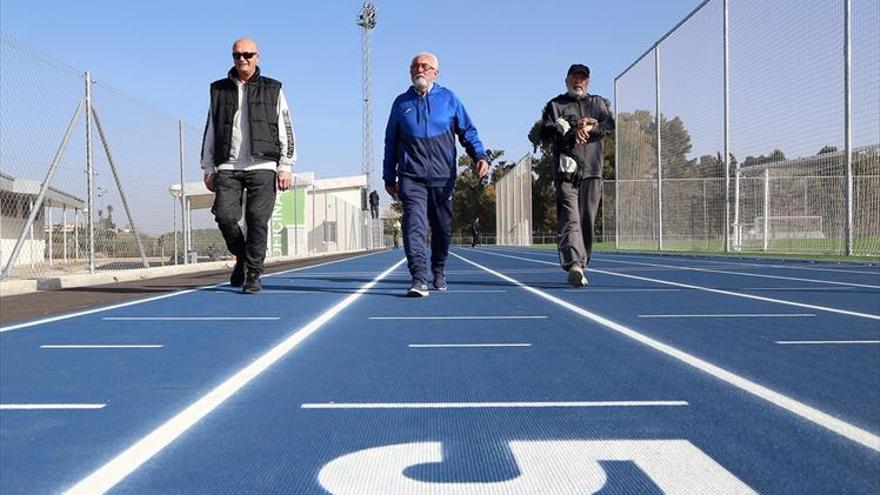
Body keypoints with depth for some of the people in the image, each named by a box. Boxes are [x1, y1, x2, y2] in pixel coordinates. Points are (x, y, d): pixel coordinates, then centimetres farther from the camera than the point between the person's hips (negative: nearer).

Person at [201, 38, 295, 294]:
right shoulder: (219, 90, 15)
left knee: (257, 220, -6)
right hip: (228, 167, 2)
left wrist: (285, 167, -1)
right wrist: (208, 168, 10)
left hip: (262, 166, -2)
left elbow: (286, 131, 7)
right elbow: (209, 131, 17)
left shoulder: (273, 90, 10)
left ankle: (253, 274, 5)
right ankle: (241, 255, 18)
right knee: (224, 216, -10)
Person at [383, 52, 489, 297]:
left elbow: (468, 131, 7)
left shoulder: (449, 99, 8)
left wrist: (480, 156, -11)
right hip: (411, 178, -1)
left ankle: (439, 272, 32)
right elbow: (391, 142, 16)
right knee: (415, 225, -17)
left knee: (442, 228, 11)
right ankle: (419, 279, -22)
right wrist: (389, 177, 14)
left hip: (443, 178, 1)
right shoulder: (401, 103, 11)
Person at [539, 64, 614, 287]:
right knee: (570, 219, -16)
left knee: (587, 221, 2)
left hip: (592, 171, 3)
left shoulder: (597, 103, 21)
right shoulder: (555, 105, 13)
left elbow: (609, 125, 3)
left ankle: (580, 266, 10)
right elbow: (545, 133, -3)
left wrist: (589, 128, -15)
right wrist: (573, 128, -12)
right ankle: (574, 264, -28)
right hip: (566, 170, -3)